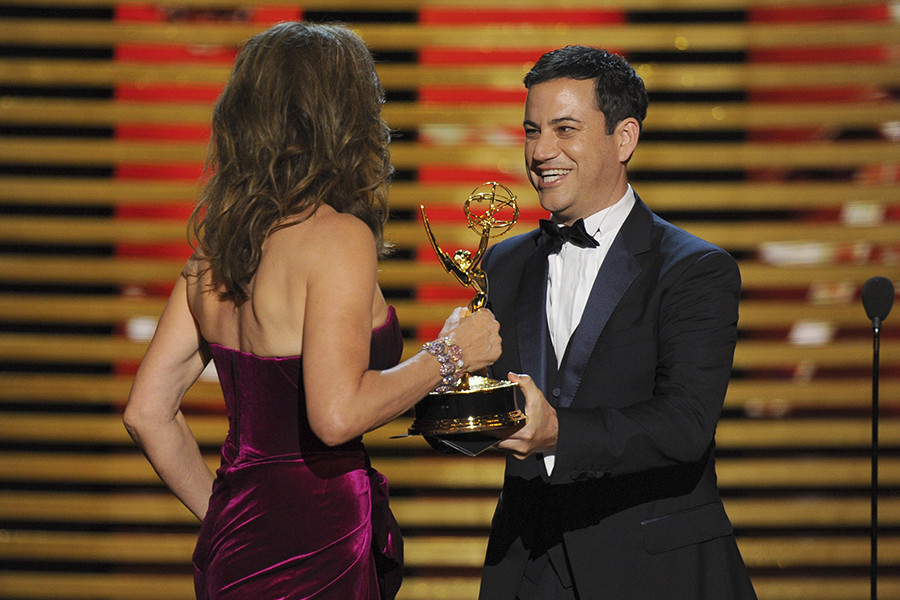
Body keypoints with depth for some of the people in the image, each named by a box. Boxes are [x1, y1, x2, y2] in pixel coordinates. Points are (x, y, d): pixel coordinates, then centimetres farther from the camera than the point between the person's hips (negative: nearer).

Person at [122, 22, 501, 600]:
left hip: (230, 550, 8)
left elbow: (147, 412, 9)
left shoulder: (217, 243, 8)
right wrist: (448, 355, -11)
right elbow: (337, 414, -25)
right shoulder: (339, 237, -14)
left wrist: (221, 514, 16)